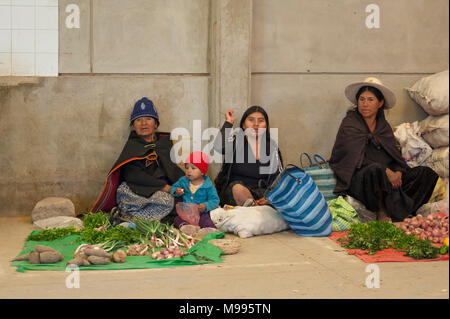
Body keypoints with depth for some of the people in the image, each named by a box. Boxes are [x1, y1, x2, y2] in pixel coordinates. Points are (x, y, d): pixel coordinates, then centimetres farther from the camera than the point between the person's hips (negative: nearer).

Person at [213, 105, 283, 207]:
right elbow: (218, 147, -20)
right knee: (238, 188, -36)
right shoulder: (235, 140, 4)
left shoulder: (272, 147, 11)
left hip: (261, 194, 2)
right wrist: (228, 122, -5)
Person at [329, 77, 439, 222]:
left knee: (426, 173, -8)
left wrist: (398, 172, -13)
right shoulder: (349, 124, -3)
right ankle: (381, 211, -16)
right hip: (357, 180, -6)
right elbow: (357, 159, -15)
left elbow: (396, 154, 10)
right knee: (375, 169, -38)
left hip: (388, 178, 6)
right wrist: (386, 172, -24)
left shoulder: (383, 126, 15)